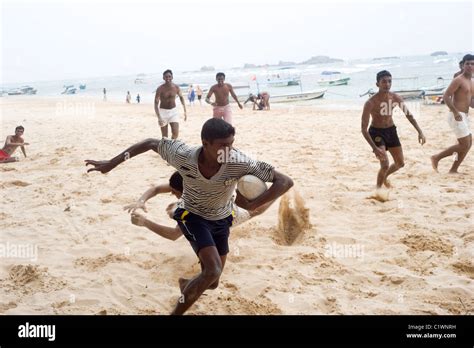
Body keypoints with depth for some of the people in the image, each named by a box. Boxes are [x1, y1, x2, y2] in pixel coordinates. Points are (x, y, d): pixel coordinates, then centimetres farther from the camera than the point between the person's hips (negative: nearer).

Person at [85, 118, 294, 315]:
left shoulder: (239, 163, -33)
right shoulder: (183, 156, -31)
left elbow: (285, 181, -32)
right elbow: (150, 143, -13)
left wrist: (251, 205, -43)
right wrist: (111, 164, -10)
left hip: (221, 219, 3)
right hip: (192, 215, -3)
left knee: (212, 282, 12)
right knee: (213, 270, -24)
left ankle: (187, 287, 48)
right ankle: (176, 312, -5)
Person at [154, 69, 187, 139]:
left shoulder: (176, 87, -6)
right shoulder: (160, 89, -15)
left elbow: (181, 97, 13)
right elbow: (156, 103, -15)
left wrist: (185, 111, 10)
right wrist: (159, 117, -26)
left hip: (173, 111, 2)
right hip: (163, 112, -2)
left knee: (176, 133, -11)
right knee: (164, 136, 3)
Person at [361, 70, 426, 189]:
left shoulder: (396, 98, -10)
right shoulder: (371, 103, -26)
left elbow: (408, 114, 5)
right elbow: (364, 129, -25)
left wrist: (420, 132, -4)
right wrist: (375, 148, -33)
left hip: (391, 130, 6)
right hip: (376, 132, -6)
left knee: (400, 163, 14)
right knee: (385, 165, -19)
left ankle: (384, 177, 44)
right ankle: (378, 190, 4)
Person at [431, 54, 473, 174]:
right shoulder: (458, 80, -11)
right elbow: (446, 96, -18)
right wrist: (455, 112, -25)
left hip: (464, 116, 9)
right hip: (456, 116, -9)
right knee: (464, 145, -9)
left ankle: (453, 170, 17)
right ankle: (436, 158, 1)